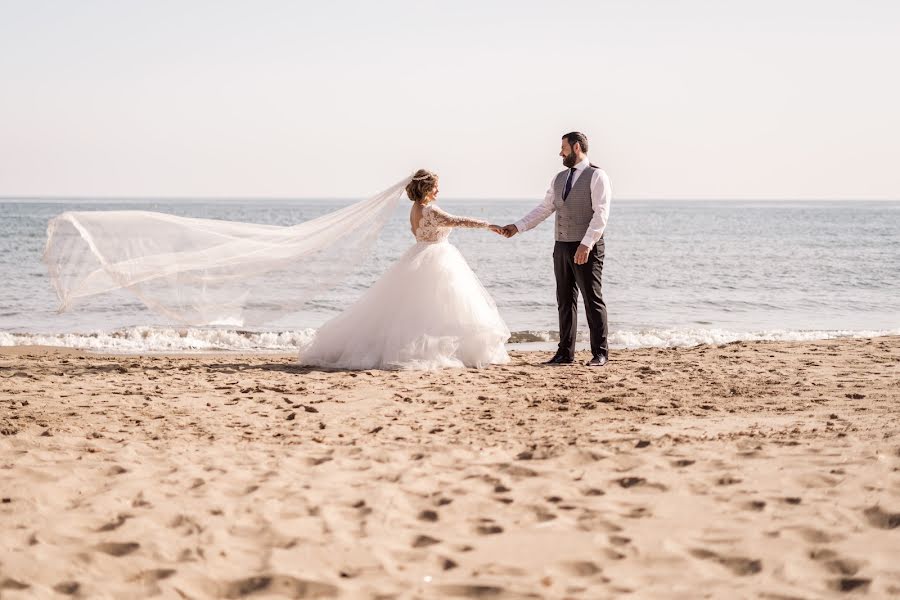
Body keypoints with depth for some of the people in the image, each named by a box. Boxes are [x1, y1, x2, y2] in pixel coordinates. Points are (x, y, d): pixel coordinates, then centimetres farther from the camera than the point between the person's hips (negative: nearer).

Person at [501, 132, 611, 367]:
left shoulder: (596, 176, -7)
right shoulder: (559, 178, 15)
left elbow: (601, 214, -14)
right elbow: (544, 209, 16)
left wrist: (586, 244, -22)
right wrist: (517, 227, 6)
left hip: (587, 249, -7)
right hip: (562, 247, 7)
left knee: (593, 301, -3)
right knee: (565, 301, 8)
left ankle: (600, 353, 3)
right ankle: (565, 353, 12)